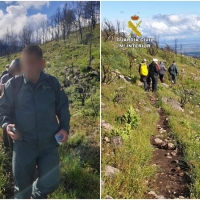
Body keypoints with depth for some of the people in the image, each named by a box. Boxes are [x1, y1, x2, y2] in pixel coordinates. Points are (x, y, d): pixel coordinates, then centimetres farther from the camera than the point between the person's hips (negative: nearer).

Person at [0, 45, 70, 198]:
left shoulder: (52, 83, -1)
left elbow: (63, 108, 8)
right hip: (23, 143, -1)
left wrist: (64, 128, -5)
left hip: (49, 143, 1)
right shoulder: (13, 85, -4)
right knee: (22, 184, 10)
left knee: (51, 182, 6)